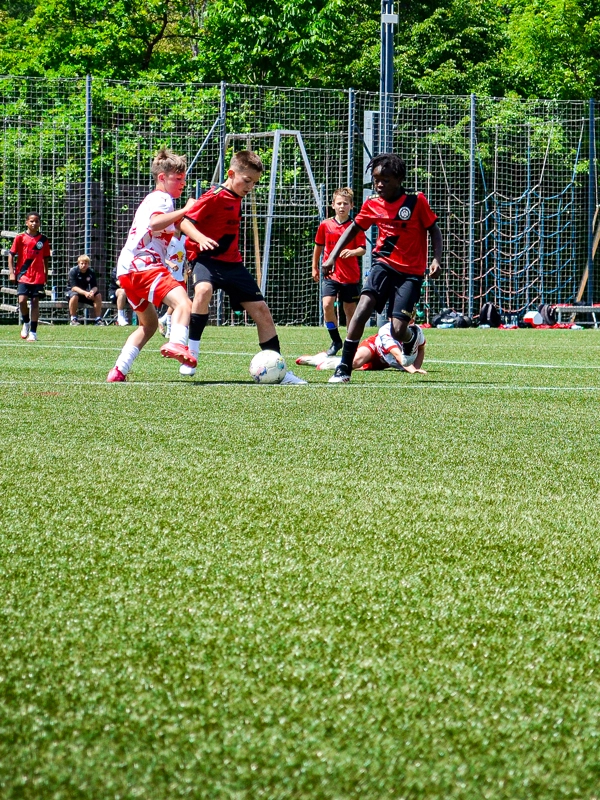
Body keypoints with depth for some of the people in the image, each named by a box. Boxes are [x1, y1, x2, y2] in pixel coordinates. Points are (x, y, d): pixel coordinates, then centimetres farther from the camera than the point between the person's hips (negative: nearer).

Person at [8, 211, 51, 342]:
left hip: (38, 277, 1)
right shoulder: (20, 238, -1)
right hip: (23, 276, -1)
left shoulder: (43, 240, 5)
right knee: (22, 300, -15)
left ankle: (33, 332, 6)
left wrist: (45, 275, 12)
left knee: (35, 302, 0)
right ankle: (26, 323, 13)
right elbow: (11, 255, 1)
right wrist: (11, 272, -7)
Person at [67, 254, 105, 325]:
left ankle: (98, 319, -12)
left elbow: (95, 286, -9)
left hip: (86, 292, 4)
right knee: (74, 296, -38)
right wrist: (85, 293, -40)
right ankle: (73, 319, -27)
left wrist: (92, 291, -35)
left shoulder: (91, 272, -5)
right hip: (73, 291, -4)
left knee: (98, 295, -18)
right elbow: (73, 287, -26)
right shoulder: (73, 271, -17)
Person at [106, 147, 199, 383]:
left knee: (149, 324, 26)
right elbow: (155, 222, -24)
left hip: (127, 270, 10)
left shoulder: (152, 199, 29)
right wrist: (185, 210, -22)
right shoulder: (162, 199, -2)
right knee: (183, 303, -29)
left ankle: (118, 371, 21)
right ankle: (177, 343, -58)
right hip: (144, 266, -10)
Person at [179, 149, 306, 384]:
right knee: (204, 289, -39)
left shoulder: (236, 198, 11)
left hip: (231, 262, 8)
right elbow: (185, 222, -24)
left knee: (261, 310, 4)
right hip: (207, 258, -8)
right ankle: (190, 355, -29)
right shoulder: (215, 197, -15)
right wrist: (201, 239, -40)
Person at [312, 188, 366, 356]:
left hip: (351, 276, -1)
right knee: (327, 304, -16)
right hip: (331, 274, 1)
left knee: (350, 310, 6)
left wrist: (352, 252, -29)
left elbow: (362, 249, -8)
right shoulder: (325, 225, 2)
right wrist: (314, 268, 19)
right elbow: (318, 247, 15)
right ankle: (335, 341, -1)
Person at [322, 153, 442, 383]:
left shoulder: (416, 201, -9)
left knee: (398, 331, -10)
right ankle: (344, 369, -19)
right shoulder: (372, 205, 1)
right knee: (363, 309, -24)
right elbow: (353, 228, 14)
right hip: (384, 264, 2)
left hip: (411, 272, -2)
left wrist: (436, 259, -16)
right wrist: (332, 257, 6)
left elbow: (434, 230, -1)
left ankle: (412, 335, 31)